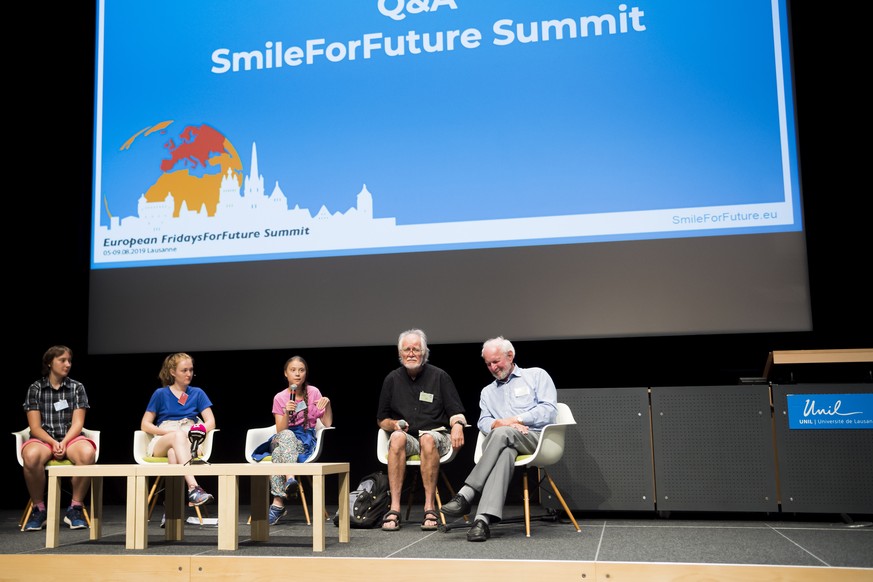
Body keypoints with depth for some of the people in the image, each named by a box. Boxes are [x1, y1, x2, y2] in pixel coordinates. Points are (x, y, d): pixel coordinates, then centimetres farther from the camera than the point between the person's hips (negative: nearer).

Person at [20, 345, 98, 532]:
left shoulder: (77, 388, 9)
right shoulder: (35, 388, 6)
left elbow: (77, 423, 1)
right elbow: (35, 427, 0)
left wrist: (64, 442, -18)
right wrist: (53, 443, -18)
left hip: (70, 438, 1)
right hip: (43, 439, -1)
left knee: (88, 453, -36)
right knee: (31, 456, -38)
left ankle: (75, 508, -18)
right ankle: (39, 509, -15)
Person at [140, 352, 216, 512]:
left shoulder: (197, 393, 15)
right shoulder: (160, 394, 10)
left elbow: (210, 423, 7)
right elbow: (145, 425, 6)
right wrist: (171, 432, -9)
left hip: (188, 444, 1)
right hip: (161, 443, -1)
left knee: (173, 452, -38)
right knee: (178, 436, -38)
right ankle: (193, 488, -55)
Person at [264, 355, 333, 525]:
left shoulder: (313, 392, 4)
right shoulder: (280, 398, 5)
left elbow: (327, 424, 2)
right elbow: (280, 431, -5)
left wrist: (328, 404, -14)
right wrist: (287, 413, -23)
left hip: (306, 442, -1)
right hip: (283, 440, 1)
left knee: (278, 454, -35)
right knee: (286, 435, -38)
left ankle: (278, 503, -40)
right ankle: (290, 478, -53)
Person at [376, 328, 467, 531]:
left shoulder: (439, 377, 7)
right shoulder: (392, 379, 12)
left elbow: (456, 413, 4)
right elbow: (381, 419, 17)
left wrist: (457, 425, -19)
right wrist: (394, 424, -5)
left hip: (436, 435, -1)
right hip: (406, 438, 2)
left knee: (427, 438, -37)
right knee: (397, 437, -34)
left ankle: (430, 507, -35)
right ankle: (394, 508, -38)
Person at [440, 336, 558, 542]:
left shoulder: (537, 375, 15)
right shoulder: (487, 392, 28)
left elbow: (549, 410, 1)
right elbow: (484, 422, 12)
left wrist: (515, 420, -7)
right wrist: (499, 423, -12)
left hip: (537, 438, -3)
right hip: (506, 441, 3)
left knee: (502, 434, -36)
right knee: (505, 452, -37)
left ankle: (466, 495, -38)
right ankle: (483, 519, -52)